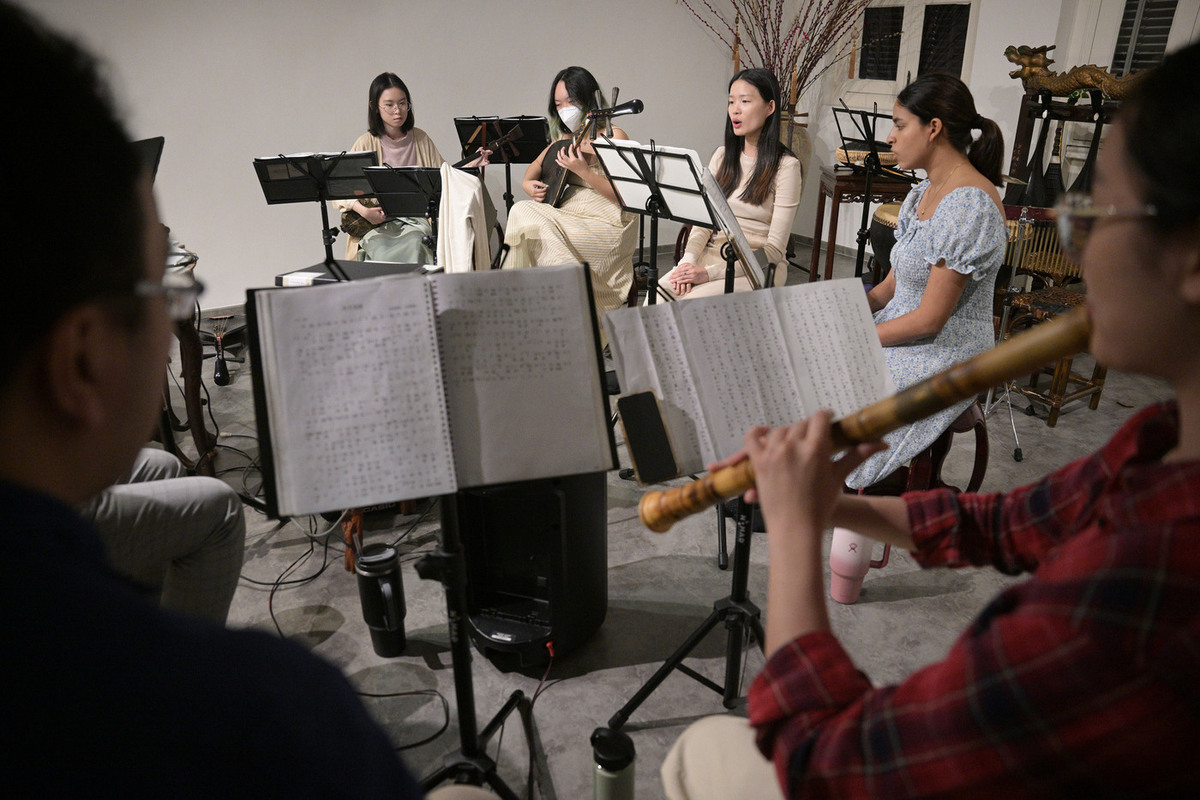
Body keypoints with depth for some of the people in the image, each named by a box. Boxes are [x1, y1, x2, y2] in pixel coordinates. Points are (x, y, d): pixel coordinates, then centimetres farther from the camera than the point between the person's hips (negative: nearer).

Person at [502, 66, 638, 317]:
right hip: (567, 215, 7)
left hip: (606, 224, -7)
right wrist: (529, 184, 3)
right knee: (522, 210, -18)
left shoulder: (613, 136, -6)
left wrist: (583, 171, -21)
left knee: (538, 231, -25)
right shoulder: (565, 138, 15)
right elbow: (535, 167, 27)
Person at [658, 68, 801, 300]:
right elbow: (703, 220, 10)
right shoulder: (722, 156, 13)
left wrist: (710, 272, -20)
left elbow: (774, 249, -11)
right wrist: (689, 260, -13)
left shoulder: (785, 165, -6)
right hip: (712, 253, 5)